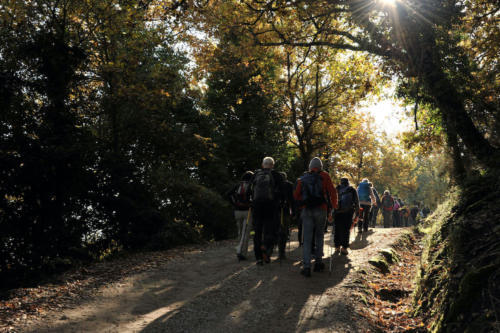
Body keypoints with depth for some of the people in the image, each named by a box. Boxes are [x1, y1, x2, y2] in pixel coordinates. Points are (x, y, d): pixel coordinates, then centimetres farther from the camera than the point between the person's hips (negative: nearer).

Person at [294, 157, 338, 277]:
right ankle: (318, 262, 18)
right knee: (319, 236, 17)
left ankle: (306, 266, -6)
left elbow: (296, 195, 8)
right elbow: (332, 191, -2)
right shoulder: (324, 176, 3)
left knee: (307, 239, 2)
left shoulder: (303, 178, 9)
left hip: (306, 210, 1)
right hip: (320, 210, -1)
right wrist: (334, 205, 11)